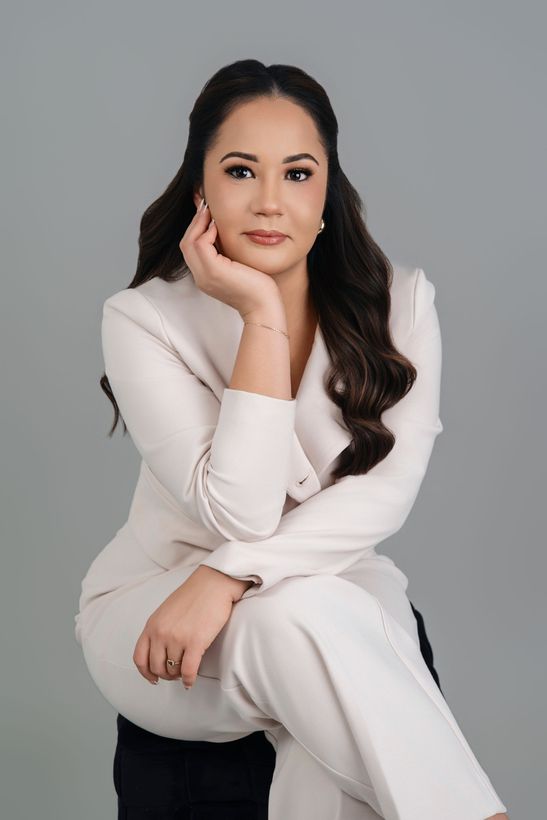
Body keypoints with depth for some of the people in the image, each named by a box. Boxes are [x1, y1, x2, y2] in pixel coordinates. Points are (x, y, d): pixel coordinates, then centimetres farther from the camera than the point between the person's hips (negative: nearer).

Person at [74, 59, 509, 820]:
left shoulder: (399, 300, -5)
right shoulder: (144, 320, -13)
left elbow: (387, 491, -16)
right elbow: (242, 514, -22)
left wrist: (228, 574, -28)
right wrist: (263, 317, -25)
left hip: (339, 594, 2)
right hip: (154, 611, -1)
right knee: (301, 613, -35)